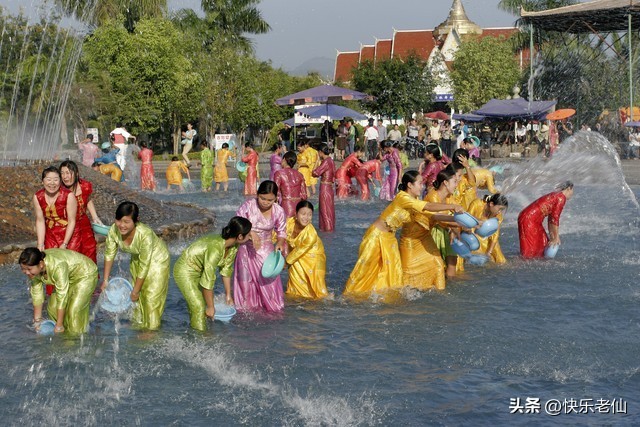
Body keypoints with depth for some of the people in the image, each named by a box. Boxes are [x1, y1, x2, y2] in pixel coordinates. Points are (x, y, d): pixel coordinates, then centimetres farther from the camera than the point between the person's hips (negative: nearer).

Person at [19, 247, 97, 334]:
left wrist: (59, 326, -28)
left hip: (85, 275, -7)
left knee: (74, 310, -20)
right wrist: (37, 320, -5)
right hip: (70, 278, 7)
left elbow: (62, 296, -34)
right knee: (53, 307, -4)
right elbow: (36, 294, -7)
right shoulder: (35, 269, -18)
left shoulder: (57, 266, -39)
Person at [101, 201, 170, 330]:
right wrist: (105, 280, -9)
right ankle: (139, 323, 36)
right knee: (138, 295, 16)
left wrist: (135, 291, -23)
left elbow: (144, 267, -32)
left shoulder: (145, 235, -42)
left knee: (152, 295, -2)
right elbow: (109, 254, -11)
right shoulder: (114, 230, -29)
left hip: (156, 259, -5)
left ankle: (152, 326, 16)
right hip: (137, 259, 5)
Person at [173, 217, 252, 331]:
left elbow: (226, 270, 4)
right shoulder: (215, 248, -37)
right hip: (185, 271, -8)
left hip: (199, 270, 8)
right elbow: (208, 281, -31)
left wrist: (228, 295, 9)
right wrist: (210, 307, -22)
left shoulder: (234, 246, -12)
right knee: (198, 308, -11)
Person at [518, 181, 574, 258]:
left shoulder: (556, 196, 19)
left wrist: (551, 236, 24)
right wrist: (556, 238, -7)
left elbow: (551, 218, 22)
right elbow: (555, 218, -13)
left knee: (540, 242, 17)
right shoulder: (561, 198, -10)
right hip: (529, 219, -10)